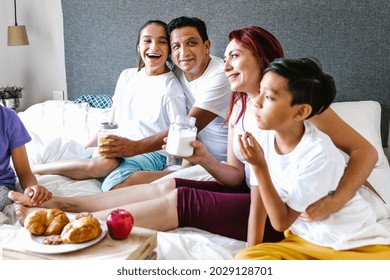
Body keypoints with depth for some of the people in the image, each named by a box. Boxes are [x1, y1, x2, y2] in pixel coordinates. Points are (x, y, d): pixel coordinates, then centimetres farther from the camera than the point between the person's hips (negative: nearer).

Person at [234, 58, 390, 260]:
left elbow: (281, 221, -20)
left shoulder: (318, 154, -26)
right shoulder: (264, 137, -8)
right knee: (245, 258, -20)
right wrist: (252, 253, -1)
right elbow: (259, 202, 1)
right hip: (305, 240, 6)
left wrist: (259, 167, -26)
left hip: (359, 245, -5)